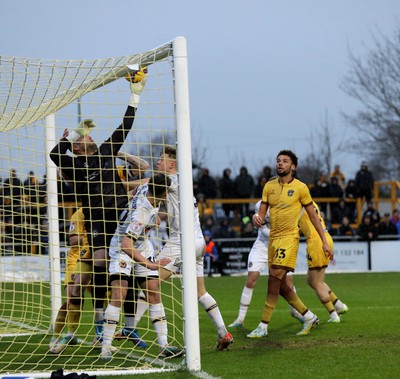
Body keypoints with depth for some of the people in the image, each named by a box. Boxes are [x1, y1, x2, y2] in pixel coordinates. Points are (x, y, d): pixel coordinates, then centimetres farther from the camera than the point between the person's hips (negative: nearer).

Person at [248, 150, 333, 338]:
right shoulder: (269, 186, 10)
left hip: (289, 236, -6)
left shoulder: (300, 187, -2)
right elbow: (262, 213, 10)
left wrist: (324, 241, 2)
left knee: (274, 277, -16)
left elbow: (313, 216, 4)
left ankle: (263, 326, -15)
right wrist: (256, 217, -15)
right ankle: (309, 317, 22)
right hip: (273, 238, 6)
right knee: (280, 284, 7)